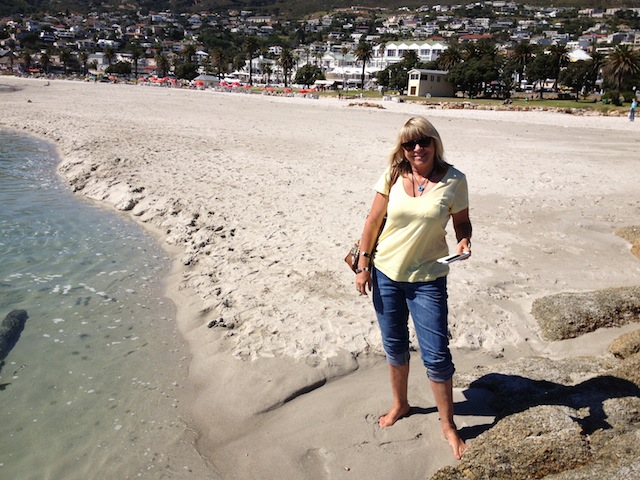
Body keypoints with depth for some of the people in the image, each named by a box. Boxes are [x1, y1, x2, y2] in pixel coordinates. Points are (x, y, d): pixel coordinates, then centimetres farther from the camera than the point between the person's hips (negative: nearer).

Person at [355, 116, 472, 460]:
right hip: (385, 275, 3)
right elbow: (374, 221, 0)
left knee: (436, 355, 0)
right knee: (394, 347, 17)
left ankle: (448, 425, 21)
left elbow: (462, 221, 3)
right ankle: (400, 405, 41)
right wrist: (363, 265, -1)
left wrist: (464, 241, -19)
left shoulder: (453, 180, -8)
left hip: (427, 280, -2)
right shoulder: (392, 176, -4)